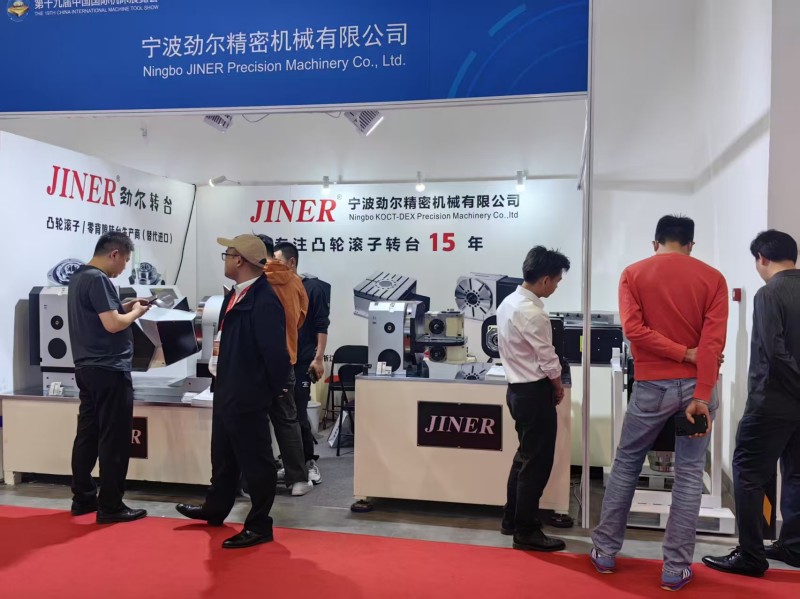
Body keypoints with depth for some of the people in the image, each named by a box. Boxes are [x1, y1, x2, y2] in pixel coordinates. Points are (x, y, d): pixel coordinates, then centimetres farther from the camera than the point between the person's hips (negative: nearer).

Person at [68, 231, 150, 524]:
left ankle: (83, 498, 23)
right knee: (114, 441, -3)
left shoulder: (79, 277, 14)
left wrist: (124, 307, 12)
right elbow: (112, 324, -23)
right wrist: (136, 313, -6)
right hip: (109, 371, -10)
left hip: (87, 368, 10)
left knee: (88, 435, 14)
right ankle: (110, 506, 3)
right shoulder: (98, 279, -17)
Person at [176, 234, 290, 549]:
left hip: (248, 397, -10)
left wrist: (274, 389, -11)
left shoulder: (264, 301, -24)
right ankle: (214, 509, 45)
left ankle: (259, 526, 19)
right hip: (227, 391, 10)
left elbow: (275, 351, -24)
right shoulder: (235, 294, 8)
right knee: (223, 456, 25)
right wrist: (224, 382, 17)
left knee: (255, 461, 4)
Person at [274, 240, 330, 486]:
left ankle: (310, 462, 9)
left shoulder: (313, 287, -4)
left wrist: (318, 358, -13)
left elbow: (322, 325, -7)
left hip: (302, 363, -5)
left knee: (298, 415, -5)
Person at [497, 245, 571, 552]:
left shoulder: (508, 303, 7)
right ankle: (526, 531, 12)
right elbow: (548, 361, -18)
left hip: (517, 388, 10)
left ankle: (512, 520, 31)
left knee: (525, 457, 21)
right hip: (535, 392, -10)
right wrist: (558, 388, 1)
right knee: (536, 463, 2)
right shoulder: (531, 313, -23)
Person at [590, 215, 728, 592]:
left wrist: (683, 353, -9)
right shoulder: (712, 278, 2)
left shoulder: (634, 274, 1)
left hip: (652, 386, 0)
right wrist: (702, 396, -13)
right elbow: (714, 341, -9)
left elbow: (633, 328, -12)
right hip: (697, 387, 1)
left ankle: (605, 551, 20)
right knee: (689, 474, 7)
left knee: (626, 464, 14)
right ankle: (676, 569, 12)